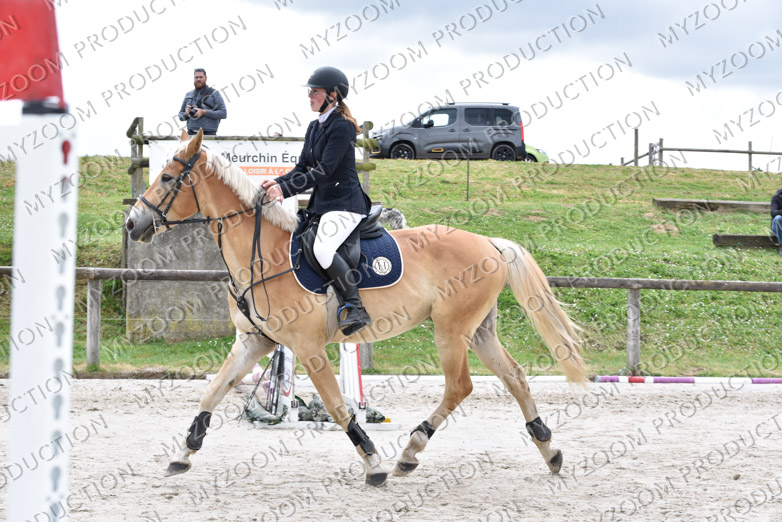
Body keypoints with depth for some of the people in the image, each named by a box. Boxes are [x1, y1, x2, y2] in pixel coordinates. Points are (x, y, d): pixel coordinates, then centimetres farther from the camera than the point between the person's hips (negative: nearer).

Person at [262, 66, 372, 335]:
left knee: (323, 249, -31)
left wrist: (285, 189, -22)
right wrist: (278, 182, -4)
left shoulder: (342, 127, -14)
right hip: (321, 204, 10)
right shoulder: (314, 128, 15)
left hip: (345, 204, -10)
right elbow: (303, 167, 14)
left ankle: (356, 309, -25)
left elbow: (324, 171, -19)